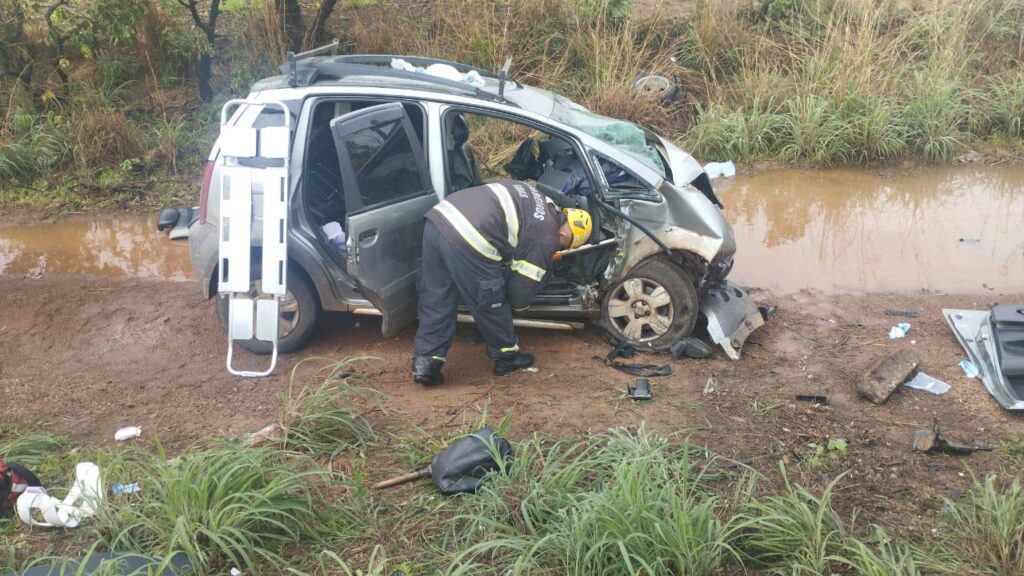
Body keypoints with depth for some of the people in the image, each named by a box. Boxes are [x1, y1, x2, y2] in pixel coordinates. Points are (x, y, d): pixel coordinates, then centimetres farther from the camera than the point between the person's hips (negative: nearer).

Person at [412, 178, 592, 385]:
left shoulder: (537, 198, 27)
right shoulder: (547, 236, 5)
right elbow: (524, 287, 10)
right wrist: (518, 304, 33)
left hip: (438, 217, 8)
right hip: (469, 240, -8)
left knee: (435, 301, 16)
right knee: (491, 305, 14)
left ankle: (425, 363, 16)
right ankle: (507, 357, 31)